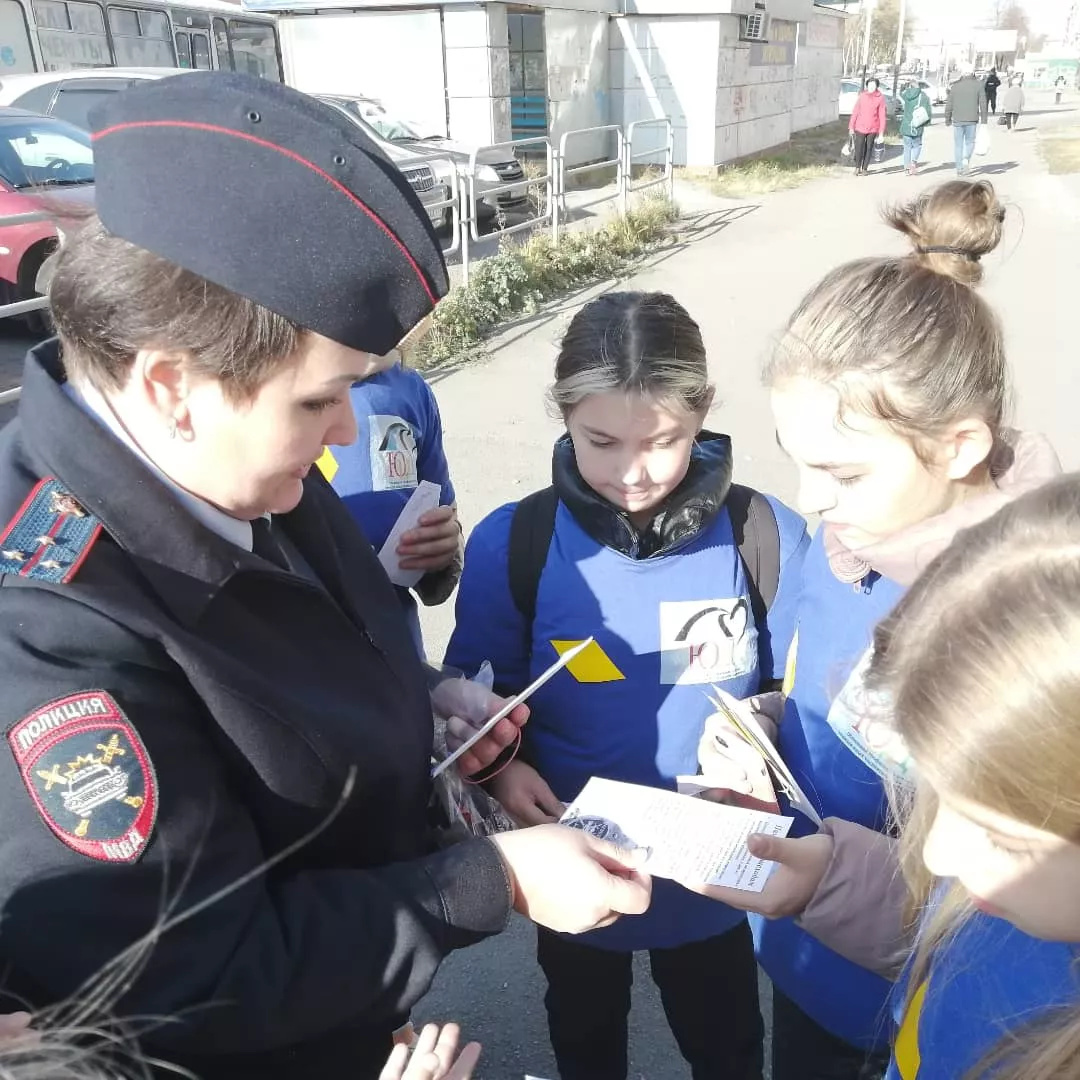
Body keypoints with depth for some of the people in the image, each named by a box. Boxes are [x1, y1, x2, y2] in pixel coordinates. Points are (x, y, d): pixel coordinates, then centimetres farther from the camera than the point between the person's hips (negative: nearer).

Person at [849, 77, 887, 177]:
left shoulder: (880, 98, -4)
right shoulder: (862, 96, 0)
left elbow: (882, 116, -4)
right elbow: (855, 112, 4)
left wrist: (881, 133, -8)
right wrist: (851, 127, 1)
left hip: (873, 128, 0)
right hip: (860, 127, 0)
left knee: (868, 148, 7)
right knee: (859, 148, -1)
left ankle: (865, 168, 21)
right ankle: (857, 167, 20)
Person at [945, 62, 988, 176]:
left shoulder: (955, 86, 1)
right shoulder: (979, 85, 1)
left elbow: (949, 104, 2)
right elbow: (983, 103, -1)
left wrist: (948, 120, 12)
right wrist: (983, 120, 5)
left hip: (958, 119, 0)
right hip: (972, 119, 0)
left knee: (958, 144, 8)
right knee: (970, 142, 13)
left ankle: (959, 169, 7)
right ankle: (966, 159, -14)